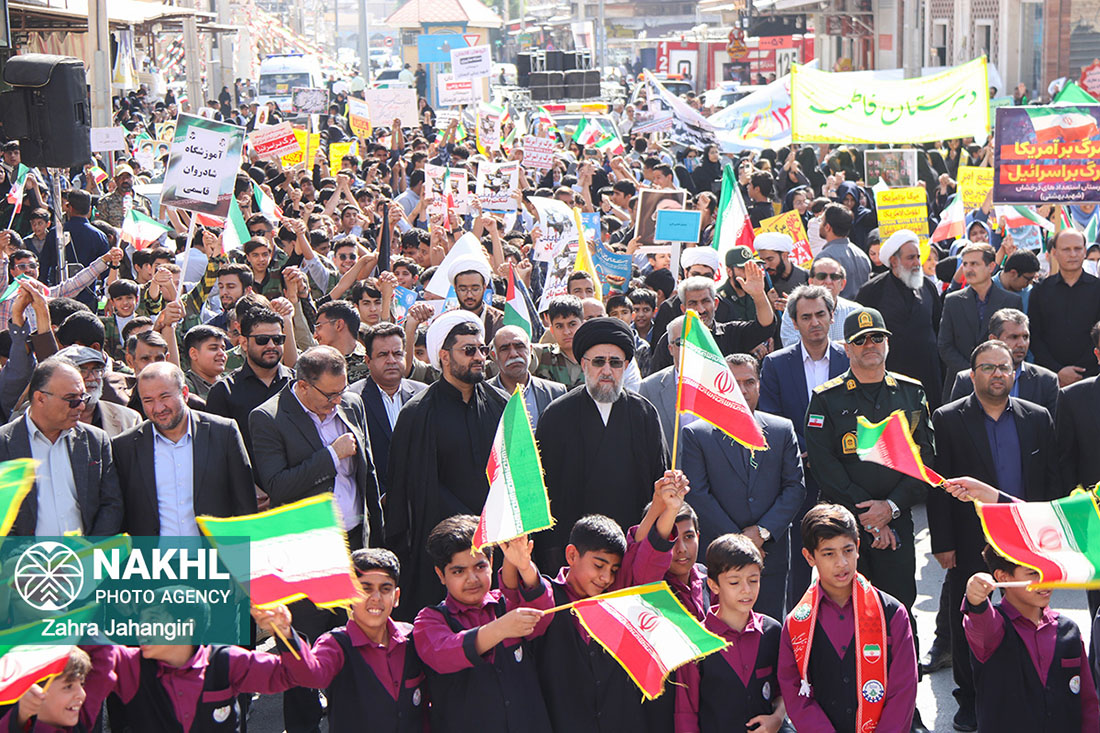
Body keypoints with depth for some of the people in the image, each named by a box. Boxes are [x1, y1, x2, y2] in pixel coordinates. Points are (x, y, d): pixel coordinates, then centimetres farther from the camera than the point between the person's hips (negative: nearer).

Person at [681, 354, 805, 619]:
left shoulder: (783, 430, 9)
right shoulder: (696, 434, 1)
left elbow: (795, 487, 5)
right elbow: (698, 495, -5)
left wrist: (763, 531, -9)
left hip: (772, 554, 2)